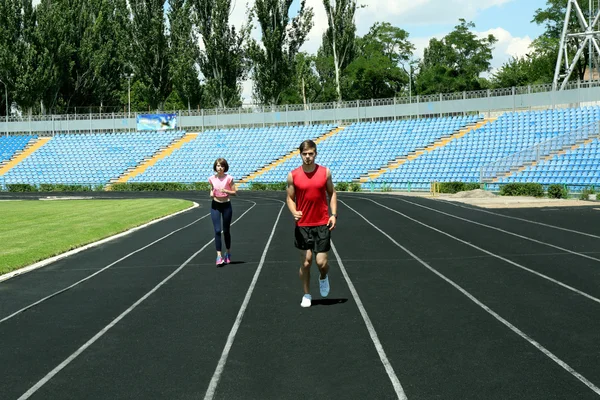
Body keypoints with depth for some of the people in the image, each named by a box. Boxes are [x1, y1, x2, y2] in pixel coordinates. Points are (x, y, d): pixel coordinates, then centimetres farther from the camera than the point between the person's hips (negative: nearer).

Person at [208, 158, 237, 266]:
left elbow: (235, 192, -6)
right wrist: (211, 193, -4)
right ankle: (219, 255, -9)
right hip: (215, 205, 1)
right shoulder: (212, 178, 0)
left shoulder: (228, 178, -9)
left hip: (226, 205, -1)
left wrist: (226, 191, -23)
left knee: (226, 231, 8)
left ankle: (228, 253, 29)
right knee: (217, 230, -9)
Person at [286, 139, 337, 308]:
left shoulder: (325, 172, -1)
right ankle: (307, 295, 20)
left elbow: (332, 193, 9)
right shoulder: (293, 175, -3)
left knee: (321, 262, -3)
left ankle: (323, 278, 32)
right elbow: (290, 198, 5)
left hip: (322, 224, 0)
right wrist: (294, 212, -15)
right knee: (306, 262, 3)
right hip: (302, 225, 0)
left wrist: (334, 214, -2)